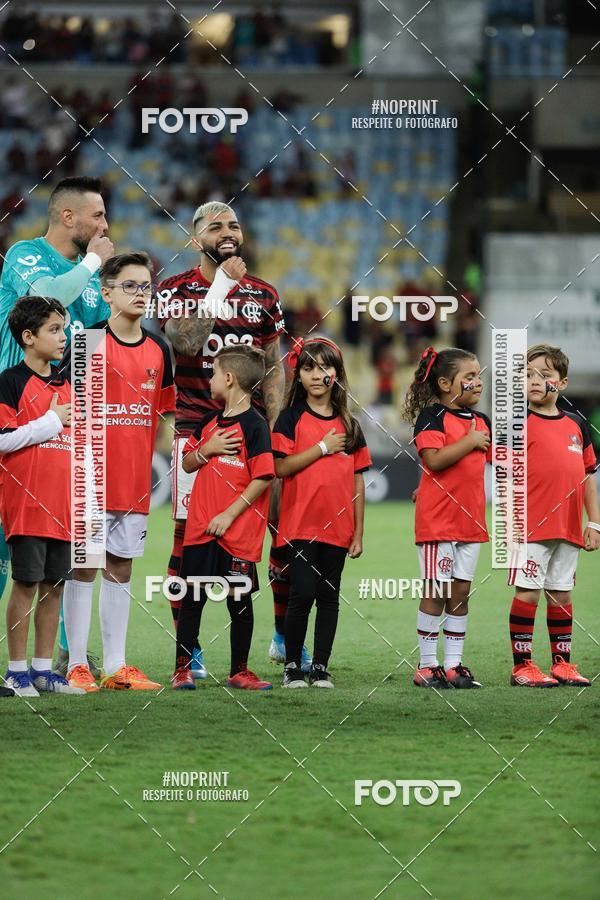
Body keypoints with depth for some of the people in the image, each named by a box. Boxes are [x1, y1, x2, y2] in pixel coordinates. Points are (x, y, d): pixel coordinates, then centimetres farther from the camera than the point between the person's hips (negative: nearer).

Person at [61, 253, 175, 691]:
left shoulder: (158, 349, 9)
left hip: (136, 481, 5)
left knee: (121, 568, 8)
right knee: (84, 566, -1)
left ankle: (117, 666, 12)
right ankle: (77, 665, 3)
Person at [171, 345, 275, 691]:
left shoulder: (254, 425, -9)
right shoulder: (209, 422, 13)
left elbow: (263, 478, -13)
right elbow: (188, 464, 17)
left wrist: (229, 514, -17)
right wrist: (206, 449, -5)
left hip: (239, 530, -6)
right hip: (200, 527, 6)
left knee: (240, 599, 3)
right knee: (192, 598, 6)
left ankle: (239, 671, 12)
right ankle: (183, 668, 12)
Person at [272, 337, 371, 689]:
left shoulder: (349, 425, 10)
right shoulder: (291, 418, 0)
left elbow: (358, 480, 11)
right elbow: (281, 467, -11)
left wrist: (358, 532, 8)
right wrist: (323, 448, -13)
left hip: (337, 527, 3)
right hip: (301, 524, -3)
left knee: (329, 596, 6)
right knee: (302, 593, -8)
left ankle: (321, 668, 12)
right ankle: (293, 667, 3)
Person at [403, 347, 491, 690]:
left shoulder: (482, 421, 13)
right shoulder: (432, 417, -9)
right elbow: (434, 459, -23)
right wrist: (470, 442, -18)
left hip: (470, 519, 7)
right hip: (437, 520, -7)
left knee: (460, 593, 8)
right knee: (435, 593, -3)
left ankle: (454, 665, 13)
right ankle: (427, 666, 3)